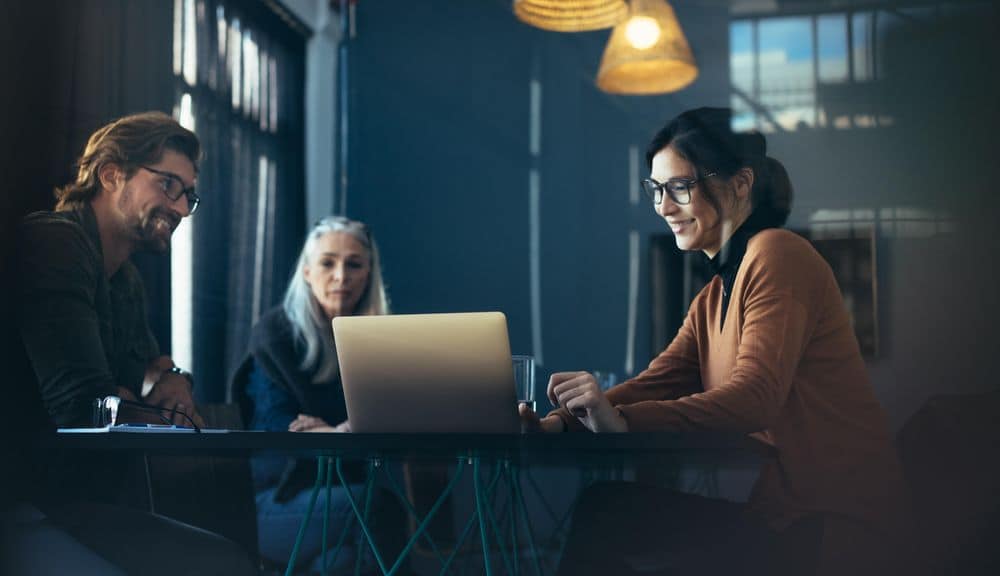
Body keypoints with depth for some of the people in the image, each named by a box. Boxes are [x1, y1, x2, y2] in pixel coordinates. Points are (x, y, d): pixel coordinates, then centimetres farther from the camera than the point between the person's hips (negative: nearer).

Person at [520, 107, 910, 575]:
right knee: (604, 506, -5)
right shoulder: (716, 295, 20)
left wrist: (623, 422, -34)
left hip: (832, 524, -8)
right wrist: (560, 423, -12)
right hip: (777, 506, 8)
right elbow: (659, 381, 5)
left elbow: (755, 397, -24)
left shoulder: (777, 255, -11)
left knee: (611, 515, -16)